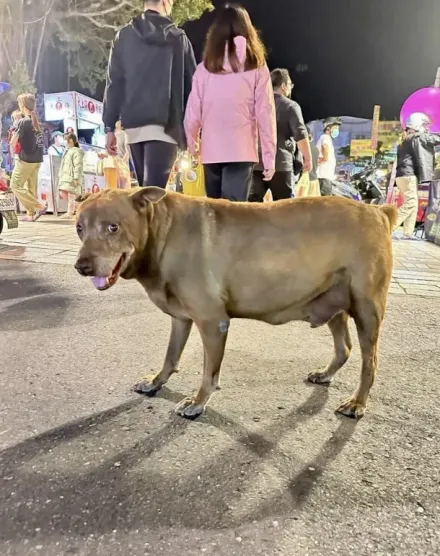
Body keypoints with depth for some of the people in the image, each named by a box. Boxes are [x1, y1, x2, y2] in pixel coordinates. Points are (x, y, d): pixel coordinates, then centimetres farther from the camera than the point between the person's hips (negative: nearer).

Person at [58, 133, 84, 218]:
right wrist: (60, 175, 21)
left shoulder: (76, 151, -7)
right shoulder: (67, 151, 22)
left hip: (72, 177, -9)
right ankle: (76, 206, 18)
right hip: (65, 176, 9)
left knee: (71, 194, -9)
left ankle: (70, 213, -6)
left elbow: (78, 166, -15)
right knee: (63, 193, 6)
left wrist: (76, 178, -22)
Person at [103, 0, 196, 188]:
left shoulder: (124, 36, 12)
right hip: (165, 123, -3)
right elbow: (191, 83, 4)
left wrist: (109, 126, 7)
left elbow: (114, 83, 6)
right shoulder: (178, 37, 7)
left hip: (133, 124, 3)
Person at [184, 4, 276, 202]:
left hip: (211, 151, 2)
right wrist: (269, 157, 4)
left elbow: (192, 112, 5)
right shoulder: (257, 68, 3)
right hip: (242, 151, -2)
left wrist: (192, 144, 21)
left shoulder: (204, 67, 6)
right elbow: (265, 115, 0)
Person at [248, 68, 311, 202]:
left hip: (256, 163, 5)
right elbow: (300, 135, -10)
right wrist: (308, 158, -3)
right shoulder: (290, 106, 0)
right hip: (280, 163, -4)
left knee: (253, 202, 4)